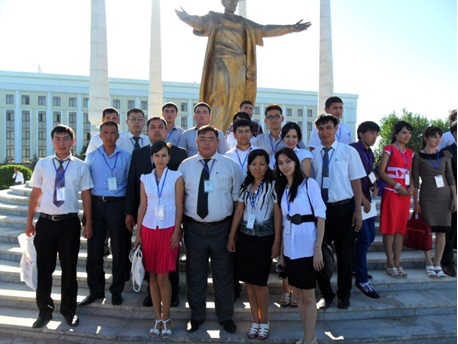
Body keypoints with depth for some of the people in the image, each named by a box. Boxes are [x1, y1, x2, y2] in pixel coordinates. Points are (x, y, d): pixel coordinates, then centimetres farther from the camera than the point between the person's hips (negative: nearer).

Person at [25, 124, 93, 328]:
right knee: (44, 269, 10)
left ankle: (69, 311, 30)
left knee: (69, 269, 11)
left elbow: (86, 195, 0)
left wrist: (88, 223, 0)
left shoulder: (81, 166, -1)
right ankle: (44, 311, 31)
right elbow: (35, 193, 7)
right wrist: (29, 221, 7)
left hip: (69, 222, -1)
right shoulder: (42, 164, 4)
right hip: (45, 221, 1)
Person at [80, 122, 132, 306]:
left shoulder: (126, 157, 3)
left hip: (117, 204, -1)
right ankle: (95, 290, 22)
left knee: (119, 250, 6)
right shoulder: (91, 156, 7)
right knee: (94, 249, 6)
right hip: (96, 203, 2)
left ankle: (116, 291, 22)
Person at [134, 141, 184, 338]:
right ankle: (158, 319, 21)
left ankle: (166, 319, 17)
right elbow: (142, 207, 8)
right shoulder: (145, 179, 8)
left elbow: (179, 206, -2)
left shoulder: (176, 177, 0)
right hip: (148, 230, 3)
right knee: (152, 276, 7)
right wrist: (138, 234, 5)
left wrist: (176, 232, -8)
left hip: (168, 230, -3)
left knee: (162, 277, -2)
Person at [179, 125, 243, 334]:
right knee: (195, 274, 14)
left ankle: (225, 316, 32)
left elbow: (238, 198, 2)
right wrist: (181, 224, 2)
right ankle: (196, 316, 34)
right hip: (194, 228, 1)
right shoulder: (185, 166, 3)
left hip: (222, 228, -1)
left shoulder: (230, 165, 1)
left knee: (224, 275, 12)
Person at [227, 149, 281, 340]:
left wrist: (277, 241, -10)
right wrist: (231, 236, 5)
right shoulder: (245, 186, 6)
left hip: (264, 239, -4)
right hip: (244, 237, 5)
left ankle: (264, 321, 22)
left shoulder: (273, 185, -8)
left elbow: (278, 214, -8)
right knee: (248, 281, 9)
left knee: (259, 282, 1)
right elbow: (238, 211, 6)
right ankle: (255, 320, 25)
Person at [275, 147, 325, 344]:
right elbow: (284, 222, 12)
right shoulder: (281, 188, 11)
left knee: (308, 295, 4)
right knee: (298, 293, 13)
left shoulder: (309, 183, -6)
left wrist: (318, 249, -16)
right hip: (290, 248, 6)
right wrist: (281, 251, 9)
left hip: (307, 247, -5)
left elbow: (321, 216, -10)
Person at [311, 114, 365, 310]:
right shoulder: (313, 155, 2)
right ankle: (326, 294, 30)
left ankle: (344, 295, 33)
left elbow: (356, 182, -2)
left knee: (344, 253, 12)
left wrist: (357, 211, -6)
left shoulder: (349, 152, -3)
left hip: (343, 208, -1)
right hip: (319, 208, 2)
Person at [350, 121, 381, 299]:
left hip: (367, 200, 9)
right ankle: (362, 280, 2)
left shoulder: (370, 153, 16)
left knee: (370, 236, 13)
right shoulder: (353, 149, -12)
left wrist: (374, 186, 3)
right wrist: (363, 200, -15)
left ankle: (354, 266, 33)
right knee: (364, 237, -9)